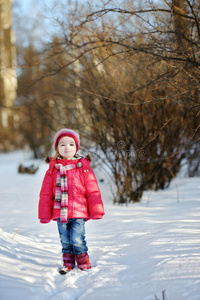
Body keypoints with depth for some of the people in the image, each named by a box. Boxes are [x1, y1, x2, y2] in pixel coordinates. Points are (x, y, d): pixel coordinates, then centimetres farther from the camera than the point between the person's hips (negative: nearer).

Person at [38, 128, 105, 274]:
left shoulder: (83, 167, 0)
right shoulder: (53, 169, 4)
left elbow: (93, 191, 1)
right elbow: (45, 194, 8)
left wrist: (96, 211, -2)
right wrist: (44, 215, 6)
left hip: (78, 213, -2)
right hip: (60, 213, 2)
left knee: (77, 239, -6)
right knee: (65, 241, 9)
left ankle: (84, 264, 14)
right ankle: (68, 263, 26)